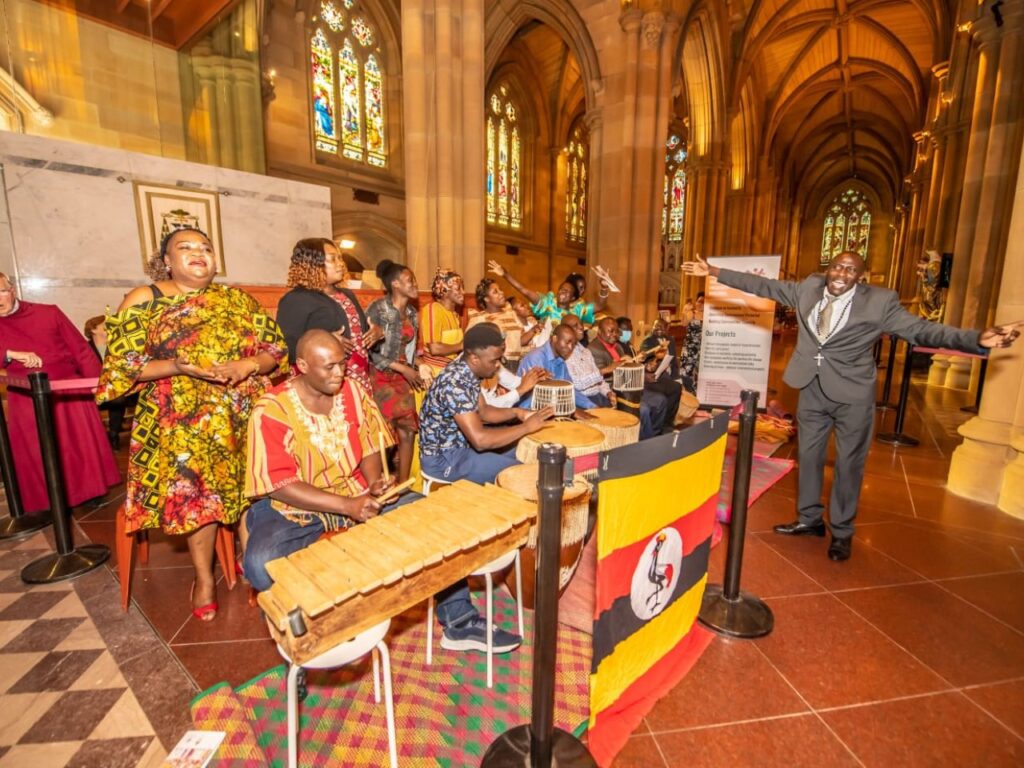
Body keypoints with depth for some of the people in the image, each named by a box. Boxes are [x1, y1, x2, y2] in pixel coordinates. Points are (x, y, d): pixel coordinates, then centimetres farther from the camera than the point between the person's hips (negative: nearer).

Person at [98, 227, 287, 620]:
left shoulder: (236, 299, 10)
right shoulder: (143, 300, 3)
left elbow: (276, 347, 4)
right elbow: (123, 364, -4)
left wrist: (249, 364, -16)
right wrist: (180, 367, -20)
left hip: (245, 416, 2)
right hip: (182, 421, -1)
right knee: (197, 496, -1)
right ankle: (204, 578, 24)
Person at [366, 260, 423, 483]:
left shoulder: (411, 312, 9)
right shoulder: (377, 309, -13)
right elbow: (368, 350, -17)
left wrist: (414, 369, 3)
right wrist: (402, 368, -17)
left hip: (403, 377, 7)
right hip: (380, 376, -6)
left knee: (408, 431, 4)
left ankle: (403, 483, 16)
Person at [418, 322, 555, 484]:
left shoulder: (469, 373, -2)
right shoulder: (455, 384, -31)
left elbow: (482, 411, 11)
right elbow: (480, 440, -35)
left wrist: (516, 413, -5)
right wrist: (526, 427, -27)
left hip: (461, 443, 9)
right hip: (443, 458, -9)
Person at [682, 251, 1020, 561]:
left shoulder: (879, 301, -11)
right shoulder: (809, 287, -1)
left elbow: (920, 329, -14)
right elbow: (765, 286, 3)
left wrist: (978, 339, -32)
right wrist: (714, 271, 2)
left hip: (852, 394, -3)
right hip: (812, 388, 4)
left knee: (848, 463, 8)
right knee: (809, 456, 15)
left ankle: (842, 532, 26)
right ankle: (810, 519, 33)